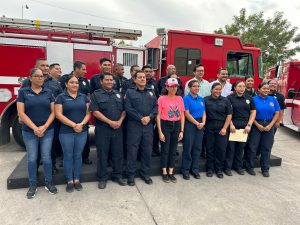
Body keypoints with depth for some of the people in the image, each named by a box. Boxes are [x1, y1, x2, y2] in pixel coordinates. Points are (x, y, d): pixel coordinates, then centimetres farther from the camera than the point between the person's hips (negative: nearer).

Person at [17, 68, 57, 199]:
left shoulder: (48, 93, 5)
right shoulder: (23, 92, 0)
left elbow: (53, 112, 1)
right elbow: (21, 113, -6)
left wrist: (44, 127, -11)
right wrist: (34, 128, -14)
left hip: (47, 131, 1)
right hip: (29, 132, -1)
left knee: (46, 157, 6)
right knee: (32, 158, 8)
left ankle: (48, 183, 19)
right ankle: (33, 185, 22)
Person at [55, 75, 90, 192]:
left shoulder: (84, 97, 9)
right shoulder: (61, 97, -1)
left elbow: (88, 113, 5)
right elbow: (58, 114, -9)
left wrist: (82, 124, -13)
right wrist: (73, 125, -16)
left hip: (82, 131, 3)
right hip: (66, 132, -3)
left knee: (78, 155, 10)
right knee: (68, 156, 5)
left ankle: (77, 180, 21)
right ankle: (69, 181, 18)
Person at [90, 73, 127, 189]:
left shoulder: (118, 94, 14)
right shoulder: (96, 95, -1)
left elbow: (124, 110, 11)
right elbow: (95, 112, -11)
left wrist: (120, 121, -8)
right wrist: (110, 122, -16)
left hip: (118, 128, 4)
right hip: (102, 129, -4)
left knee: (118, 153, 10)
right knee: (102, 154, 5)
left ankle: (117, 175, 26)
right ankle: (102, 178, 20)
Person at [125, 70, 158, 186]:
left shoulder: (151, 92, 14)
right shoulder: (130, 92, 2)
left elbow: (156, 107, 6)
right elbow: (128, 108, -9)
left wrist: (149, 117, -11)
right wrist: (140, 118, -14)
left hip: (148, 126, 4)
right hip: (134, 125, -3)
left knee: (147, 150, 9)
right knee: (132, 150, 3)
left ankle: (145, 173, 25)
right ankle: (131, 175, 17)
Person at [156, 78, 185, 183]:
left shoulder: (180, 98, 5)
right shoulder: (162, 98, -6)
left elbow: (182, 115, 7)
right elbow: (158, 116, -6)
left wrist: (181, 130, 2)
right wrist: (160, 131, -9)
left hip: (177, 125, 4)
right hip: (165, 125, -3)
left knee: (173, 150, 11)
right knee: (165, 150, 5)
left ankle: (171, 173, 24)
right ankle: (164, 173, 20)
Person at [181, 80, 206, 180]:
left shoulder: (201, 99, 12)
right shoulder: (186, 98, -6)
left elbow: (204, 112, 11)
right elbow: (187, 114, -11)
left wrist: (203, 123, -6)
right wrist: (197, 123, -11)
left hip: (200, 125, 6)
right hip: (190, 124, -5)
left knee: (198, 148, 9)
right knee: (188, 147, 0)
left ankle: (195, 169, 21)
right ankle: (185, 170, 12)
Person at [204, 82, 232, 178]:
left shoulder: (225, 101, 5)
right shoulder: (205, 100, 2)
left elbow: (229, 115, 3)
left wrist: (224, 128, -5)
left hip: (222, 128, 1)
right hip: (209, 128, -1)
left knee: (221, 149, 5)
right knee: (210, 149, 6)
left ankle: (219, 169, 21)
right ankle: (210, 169, 20)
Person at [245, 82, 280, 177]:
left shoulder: (273, 100, 6)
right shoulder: (254, 99, -4)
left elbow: (277, 113, 4)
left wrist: (270, 125, -7)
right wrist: (258, 125, -12)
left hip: (269, 126, 3)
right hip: (256, 125, -3)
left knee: (267, 148, 9)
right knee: (252, 147, 2)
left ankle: (265, 169, 22)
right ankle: (249, 167, 16)